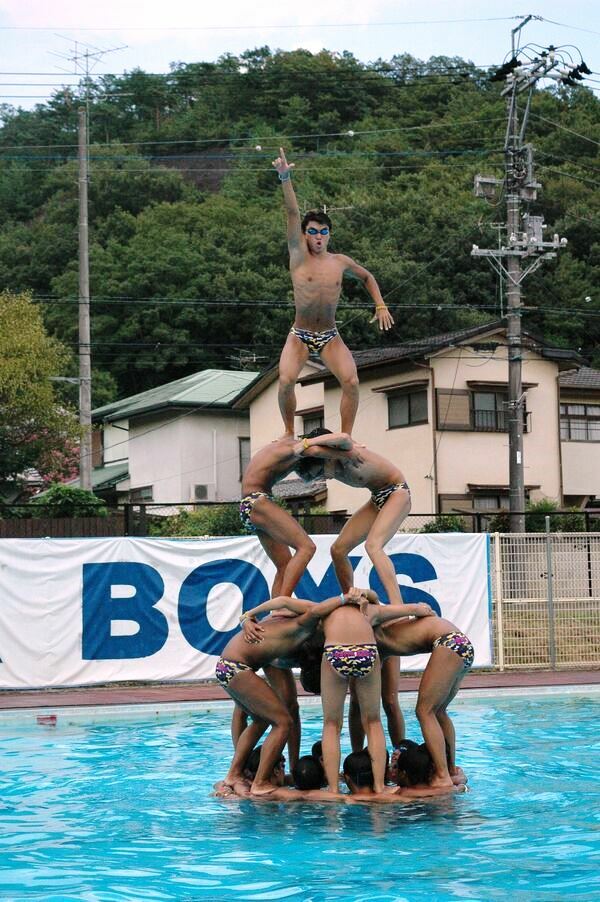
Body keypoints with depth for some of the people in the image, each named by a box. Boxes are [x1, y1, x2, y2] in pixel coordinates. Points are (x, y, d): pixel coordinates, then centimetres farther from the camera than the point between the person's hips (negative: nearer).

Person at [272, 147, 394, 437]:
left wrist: (380, 305, 12)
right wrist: (285, 178, -23)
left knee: (351, 381, -18)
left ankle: (346, 435, -5)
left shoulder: (340, 261, 4)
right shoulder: (298, 256, -4)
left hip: (330, 337, 2)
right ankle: (289, 432, -2)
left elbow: (367, 277, 23)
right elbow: (292, 213, -14)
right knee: (286, 381, -23)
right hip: (299, 336, -2)